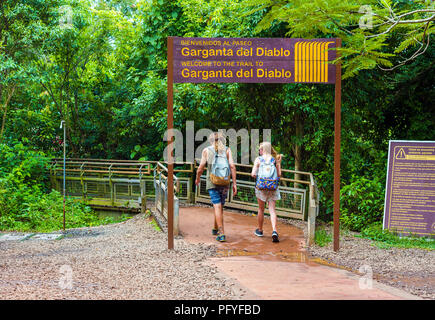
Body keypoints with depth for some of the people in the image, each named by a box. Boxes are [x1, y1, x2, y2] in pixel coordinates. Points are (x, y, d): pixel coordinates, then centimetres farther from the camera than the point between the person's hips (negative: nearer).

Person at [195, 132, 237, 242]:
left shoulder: (206, 150, 2)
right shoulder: (227, 150, 4)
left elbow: (200, 168, 0)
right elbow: (232, 166, -6)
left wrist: (197, 179, 19)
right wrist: (234, 183, -5)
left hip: (212, 182, -2)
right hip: (225, 183, 2)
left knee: (217, 207, -6)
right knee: (220, 206, 18)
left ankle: (221, 234, -16)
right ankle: (215, 229, 34)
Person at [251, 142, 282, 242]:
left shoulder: (258, 159, -5)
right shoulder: (275, 160, 1)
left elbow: (253, 174, -11)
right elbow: (279, 175, 1)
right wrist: (279, 163, 10)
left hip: (261, 186, -1)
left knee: (261, 209, 14)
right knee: (272, 209, 1)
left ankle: (260, 230, 27)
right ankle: (274, 231, -16)